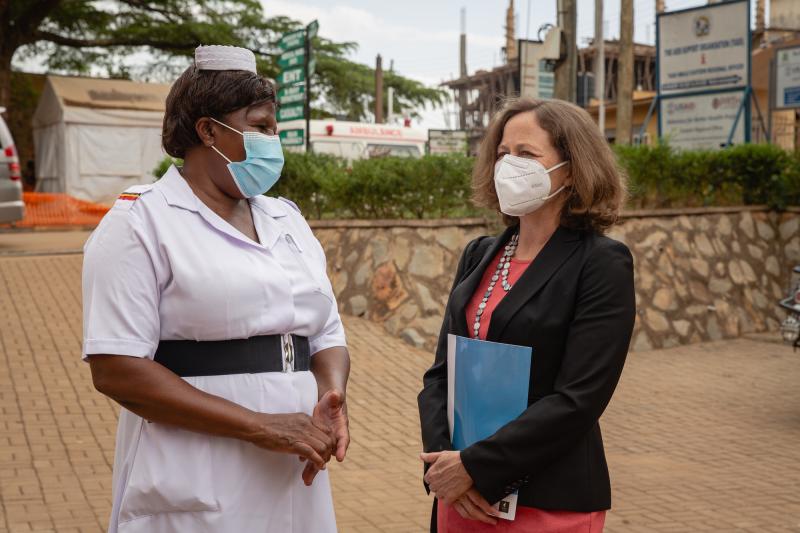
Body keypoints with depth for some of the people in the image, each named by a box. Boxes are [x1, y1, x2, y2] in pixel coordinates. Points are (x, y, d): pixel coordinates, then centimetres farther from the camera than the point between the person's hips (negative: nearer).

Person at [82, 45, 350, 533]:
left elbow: (327, 335, 14)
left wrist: (332, 395, -9)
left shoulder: (288, 220, 12)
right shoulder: (141, 221, -7)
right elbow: (116, 368, -15)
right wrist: (261, 426, -19)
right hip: (197, 490, -6)